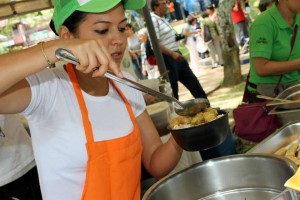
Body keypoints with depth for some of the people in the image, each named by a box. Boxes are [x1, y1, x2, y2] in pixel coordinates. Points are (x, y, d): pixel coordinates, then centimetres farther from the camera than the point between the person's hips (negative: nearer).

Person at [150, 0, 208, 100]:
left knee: (192, 81, 13)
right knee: (173, 89, 0)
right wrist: (172, 53, -23)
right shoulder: (153, 20, -14)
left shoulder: (162, 18, 15)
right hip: (167, 59, -10)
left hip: (176, 56, 10)